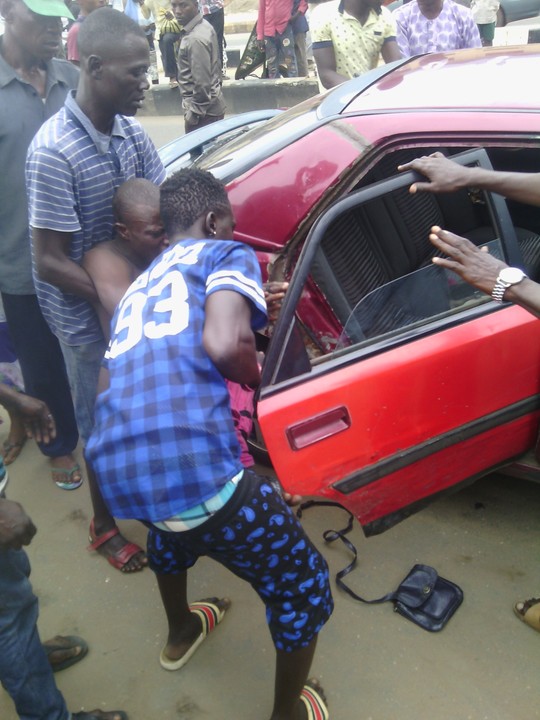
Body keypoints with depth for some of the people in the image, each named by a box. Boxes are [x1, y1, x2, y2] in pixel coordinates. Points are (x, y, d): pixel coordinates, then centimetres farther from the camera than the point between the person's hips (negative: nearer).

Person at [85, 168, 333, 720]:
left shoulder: (139, 286, 27)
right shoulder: (226, 254, 6)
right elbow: (225, 345, -14)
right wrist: (256, 376, 8)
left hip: (115, 473, 8)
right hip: (193, 464, -8)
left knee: (173, 522, 43)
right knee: (303, 586, 17)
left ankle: (181, 634, 64)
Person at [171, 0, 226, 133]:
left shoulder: (195, 38, -23)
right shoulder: (204, 26, 6)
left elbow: (202, 82, -25)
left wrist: (193, 112, -16)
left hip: (204, 109, -9)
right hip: (212, 104, 9)